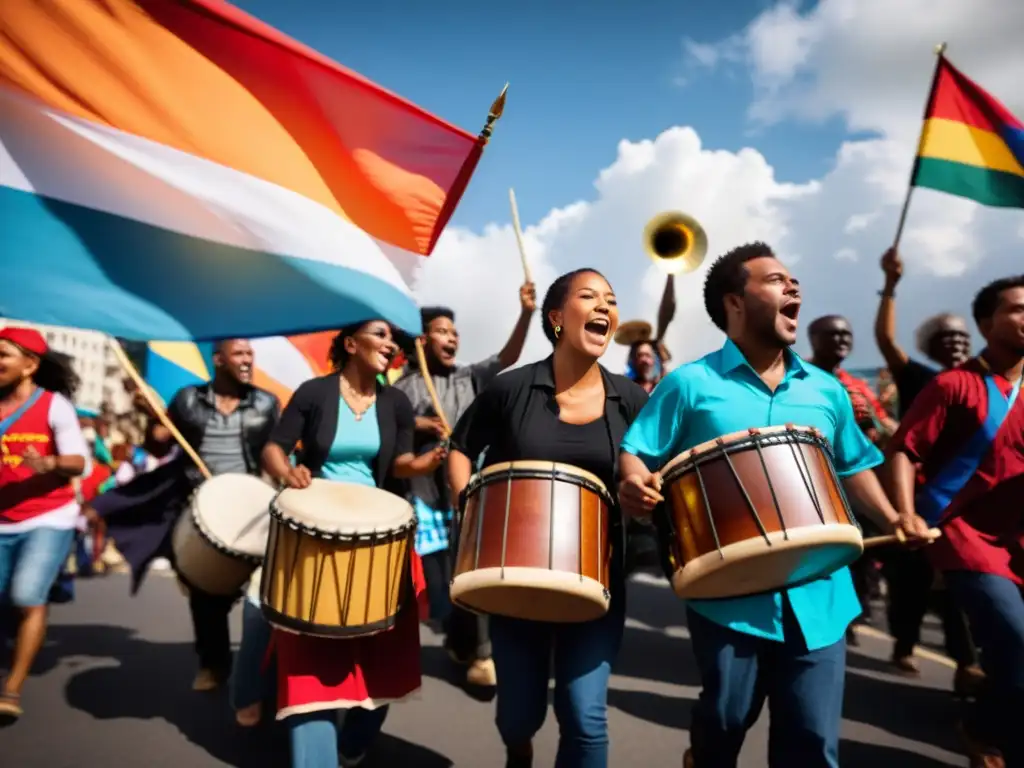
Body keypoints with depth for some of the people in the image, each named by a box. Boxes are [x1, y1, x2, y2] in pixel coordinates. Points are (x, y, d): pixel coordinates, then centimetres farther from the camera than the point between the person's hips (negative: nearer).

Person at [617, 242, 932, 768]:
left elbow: (852, 466, 20)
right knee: (724, 723, 14)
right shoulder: (691, 383, -5)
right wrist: (636, 486, -27)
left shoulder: (826, 390, 10)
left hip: (817, 595, 4)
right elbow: (635, 454, -7)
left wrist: (891, 519, 6)